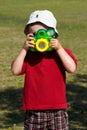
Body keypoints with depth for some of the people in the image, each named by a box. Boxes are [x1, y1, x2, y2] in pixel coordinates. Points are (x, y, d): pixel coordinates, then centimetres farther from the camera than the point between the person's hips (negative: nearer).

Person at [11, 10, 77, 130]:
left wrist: (59, 48, -19)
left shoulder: (61, 52, 0)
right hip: (33, 111, 1)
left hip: (57, 110, -1)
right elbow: (15, 70, -12)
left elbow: (72, 68, -17)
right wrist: (24, 49, -16)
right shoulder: (28, 55, 2)